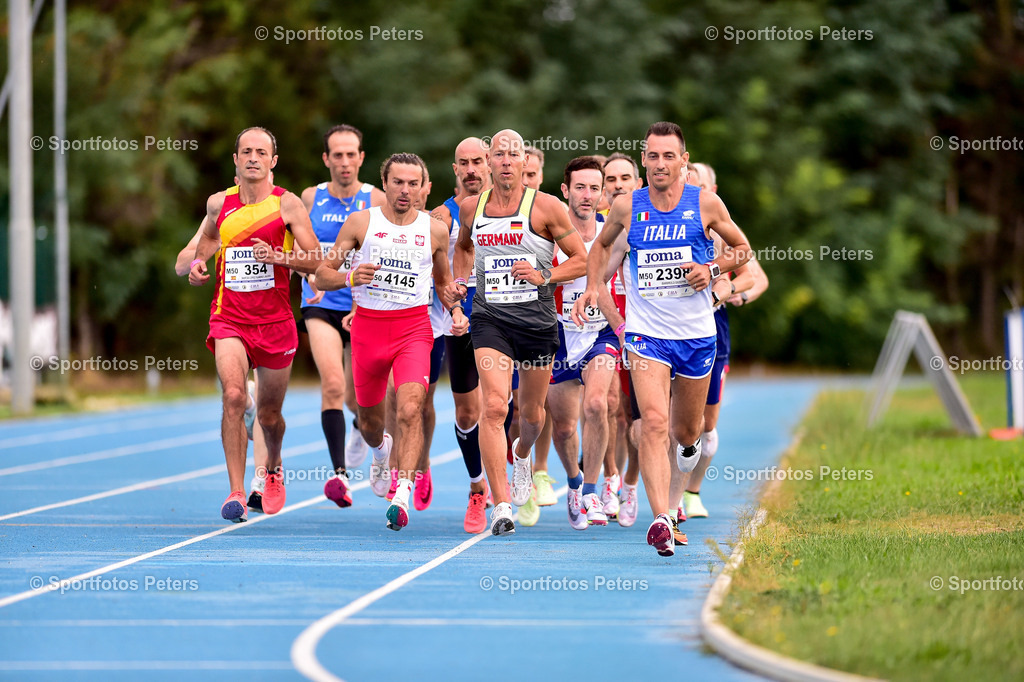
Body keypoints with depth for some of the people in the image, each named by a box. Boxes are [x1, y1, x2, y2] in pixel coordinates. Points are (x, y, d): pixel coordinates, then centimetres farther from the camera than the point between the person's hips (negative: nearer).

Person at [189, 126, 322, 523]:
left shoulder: (287, 204, -3)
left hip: (275, 322, 0)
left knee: (269, 414, 11)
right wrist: (198, 262, 7)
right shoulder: (219, 204, 5)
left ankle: (273, 468, 45)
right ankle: (236, 493, -21)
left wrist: (278, 256, -22)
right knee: (233, 396, -22)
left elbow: (315, 261, -6)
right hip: (228, 318, 1)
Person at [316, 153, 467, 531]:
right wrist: (350, 277, -20)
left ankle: (401, 497, -27)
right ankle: (381, 452, 50)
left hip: (414, 327, -1)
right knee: (369, 420, 14)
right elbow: (322, 274, 1)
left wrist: (456, 312, 3)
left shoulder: (435, 230, 5)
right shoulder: (360, 222, 0)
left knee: (410, 409, -23)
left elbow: (443, 280, 22)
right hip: (368, 326, 1)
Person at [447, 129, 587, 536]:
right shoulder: (470, 208, 5)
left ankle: (522, 455, 53)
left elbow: (581, 260, -1)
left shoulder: (545, 207, -5)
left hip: (537, 319, 0)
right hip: (489, 318, 0)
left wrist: (544, 276, -16)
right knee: (494, 406, -18)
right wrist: (459, 281, 9)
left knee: (531, 411, 15)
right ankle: (501, 505, -19)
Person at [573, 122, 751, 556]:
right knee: (654, 422, -19)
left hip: (697, 335, 1)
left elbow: (742, 249, 10)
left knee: (686, 428, 15)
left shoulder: (705, 204, -3)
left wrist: (712, 269, -9)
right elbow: (602, 245, 20)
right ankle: (661, 520, -27)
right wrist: (593, 286, 5)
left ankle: (689, 440, 55)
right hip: (646, 334, -1)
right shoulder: (626, 207, 0)